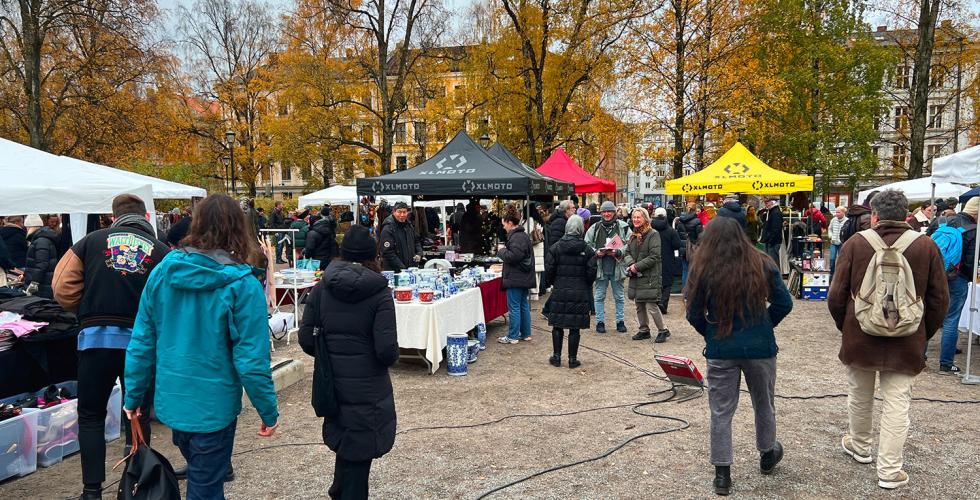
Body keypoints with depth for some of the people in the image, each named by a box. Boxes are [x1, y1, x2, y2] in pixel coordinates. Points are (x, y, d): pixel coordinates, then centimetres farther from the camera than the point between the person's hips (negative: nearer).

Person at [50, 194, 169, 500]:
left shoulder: (92, 241, 4)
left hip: (96, 337, 0)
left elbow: (62, 288, 1)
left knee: (91, 416, 15)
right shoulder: (161, 251, 1)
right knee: (138, 416, 15)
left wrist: (89, 312, 16)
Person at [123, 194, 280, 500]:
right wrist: (269, 412, -7)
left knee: (199, 472, 29)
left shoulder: (162, 271, -4)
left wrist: (134, 396, 11)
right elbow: (251, 359, -18)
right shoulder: (242, 285, -18)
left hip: (170, 402, 5)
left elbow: (142, 342, 0)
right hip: (213, 407, -5)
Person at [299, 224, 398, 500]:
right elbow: (387, 350, -19)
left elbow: (306, 339, -1)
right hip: (367, 386, -5)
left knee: (343, 439, 25)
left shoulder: (321, 288, -2)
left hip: (332, 382, 5)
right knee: (359, 448, 8)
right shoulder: (379, 294, -13)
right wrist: (390, 356, 4)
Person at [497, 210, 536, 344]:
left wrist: (502, 250, -9)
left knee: (514, 307, -3)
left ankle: (512, 336, 3)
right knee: (524, 305, 15)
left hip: (516, 279, -11)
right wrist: (504, 250, 14)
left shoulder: (517, 238, -18)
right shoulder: (524, 235, 16)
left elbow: (513, 257, -25)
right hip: (524, 278, 11)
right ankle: (526, 333, 22)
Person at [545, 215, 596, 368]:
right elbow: (591, 272, -3)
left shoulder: (556, 248, -4)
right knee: (575, 328, 4)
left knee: (557, 326, 10)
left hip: (560, 292, 0)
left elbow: (549, 270, -2)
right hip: (580, 294, 0)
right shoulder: (587, 250, -4)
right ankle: (572, 359, 9)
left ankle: (556, 356, 15)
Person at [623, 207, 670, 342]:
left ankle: (662, 330, 6)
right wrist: (630, 263, -8)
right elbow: (627, 253, 13)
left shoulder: (653, 234, -9)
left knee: (651, 306, -9)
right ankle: (644, 330, 26)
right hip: (636, 276, 7)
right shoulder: (633, 236, 14)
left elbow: (654, 256, -15)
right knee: (639, 306, 13)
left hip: (650, 277, -7)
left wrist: (637, 266, -16)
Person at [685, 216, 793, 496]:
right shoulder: (762, 265, -4)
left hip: (720, 350, -2)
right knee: (764, 404, 23)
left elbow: (694, 315, -6)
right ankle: (767, 455, 44)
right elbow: (784, 303, -1)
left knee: (721, 412, 9)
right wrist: (763, 326, 11)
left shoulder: (703, 270, -9)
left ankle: (722, 475, 14)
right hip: (761, 347, 2)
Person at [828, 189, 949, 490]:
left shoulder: (855, 244, -7)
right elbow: (940, 300, 1)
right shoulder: (926, 247, -3)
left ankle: (860, 447, 39)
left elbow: (836, 296, -5)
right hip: (906, 344, 0)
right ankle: (889, 471, 12)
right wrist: (922, 336, 14)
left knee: (860, 396, 18)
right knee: (896, 404, 7)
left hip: (859, 339, 0)